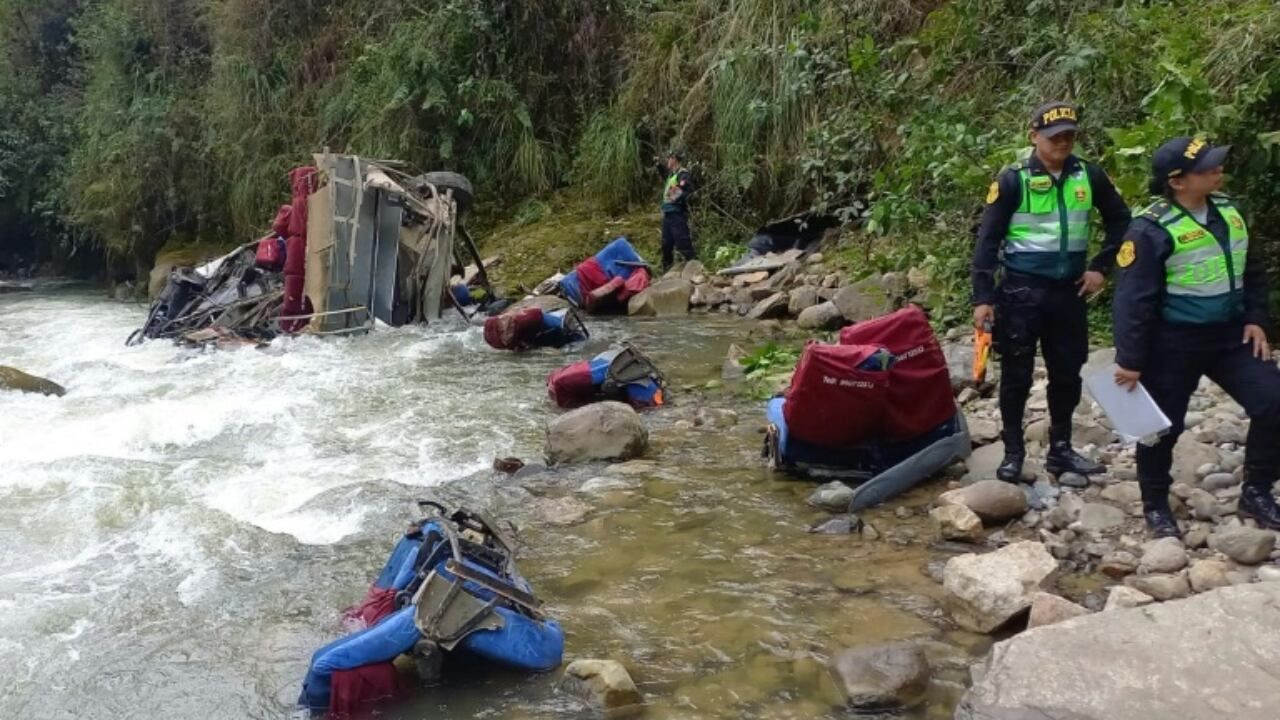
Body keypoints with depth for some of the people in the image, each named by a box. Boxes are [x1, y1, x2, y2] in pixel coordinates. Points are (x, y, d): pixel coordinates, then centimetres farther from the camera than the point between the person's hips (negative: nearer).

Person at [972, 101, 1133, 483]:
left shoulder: (1089, 176, 2)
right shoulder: (1013, 179, -9)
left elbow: (1120, 220, 16)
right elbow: (988, 239, -9)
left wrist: (1101, 267, 5)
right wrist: (982, 297, -14)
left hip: (1069, 289, 4)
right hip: (1022, 290, -4)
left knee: (1068, 372, 11)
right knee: (1017, 373, 2)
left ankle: (1060, 449, 24)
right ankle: (1013, 452, 13)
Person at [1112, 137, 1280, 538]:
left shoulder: (1227, 210, 5)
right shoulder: (1152, 229, -18)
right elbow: (1133, 299, -18)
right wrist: (1130, 360, -17)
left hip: (1230, 334, 7)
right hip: (1174, 343, -6)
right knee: (1164, 426, 5)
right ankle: (1156, 505, 25)